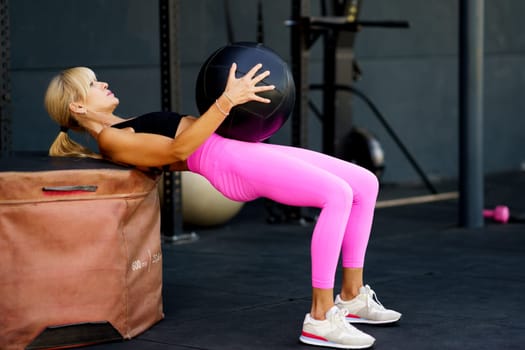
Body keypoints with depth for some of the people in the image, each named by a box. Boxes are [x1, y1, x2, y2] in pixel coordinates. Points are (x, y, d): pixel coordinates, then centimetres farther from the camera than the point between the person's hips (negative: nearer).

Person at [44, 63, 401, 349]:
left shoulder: (127, 129, 27)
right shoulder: (110, 141, -3)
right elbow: (177, 150, -17)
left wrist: (237, 101, 20)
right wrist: (227, 100, -23)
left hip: (246, 150, 10)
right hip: (231, 163, -10)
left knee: (366, 184, 2)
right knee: (338, 194, -27)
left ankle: (353, 297, 8)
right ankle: (320, 318, -24)